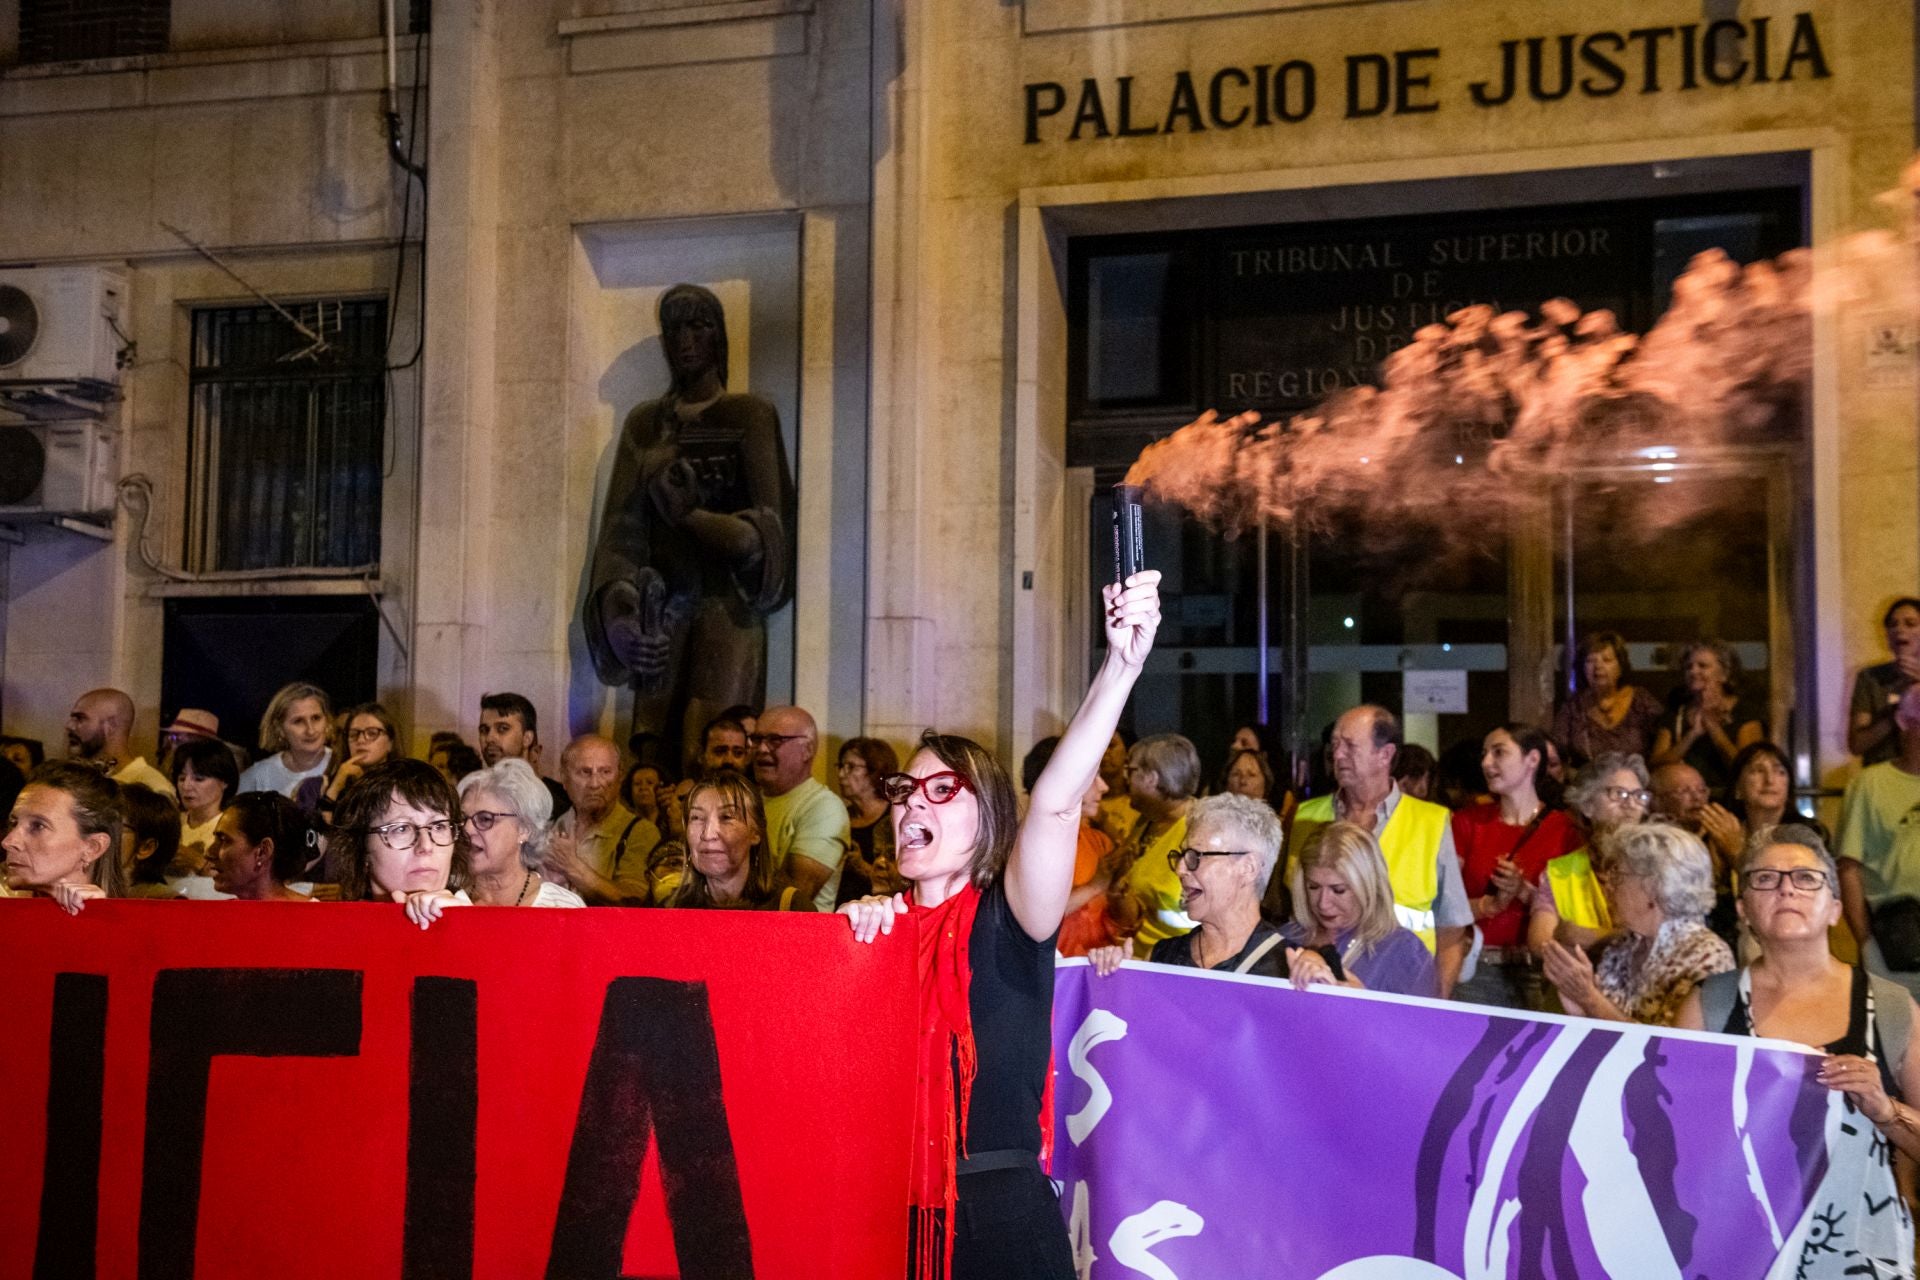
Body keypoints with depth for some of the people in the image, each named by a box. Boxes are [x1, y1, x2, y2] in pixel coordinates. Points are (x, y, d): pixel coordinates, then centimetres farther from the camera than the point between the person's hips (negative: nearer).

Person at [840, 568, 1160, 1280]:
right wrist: (853, 934, -7)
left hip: (1002, 1219, -4)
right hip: (892, 1218, 5)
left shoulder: (1009, 920, -6)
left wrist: (1121, 666, -36)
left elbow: (1056, 805, -24)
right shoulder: (889, 924, 9)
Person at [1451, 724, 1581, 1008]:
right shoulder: (1467, 822, 6)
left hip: (1531, 973, -1)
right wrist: (1490, 904, -17)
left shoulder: (1564, 830, 2)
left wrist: (1525, 893, -15)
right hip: (1470, 968, 1)